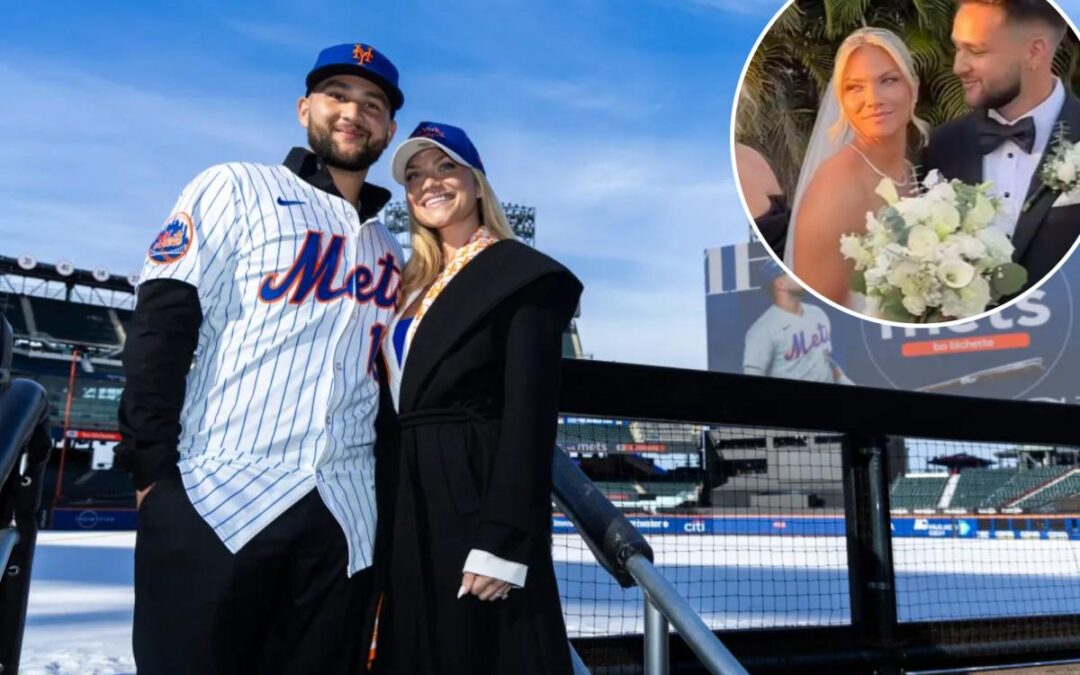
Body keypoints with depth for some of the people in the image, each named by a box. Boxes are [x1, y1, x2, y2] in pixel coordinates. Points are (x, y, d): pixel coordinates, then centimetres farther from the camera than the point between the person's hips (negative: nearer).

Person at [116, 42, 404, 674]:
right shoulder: (238, 189, 6)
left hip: (342, 519, 4)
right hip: (215, 500, -4)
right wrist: (153, 466, -11)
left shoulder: (389, 253, 18)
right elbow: (162, 324, -4)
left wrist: (387, 492, 12)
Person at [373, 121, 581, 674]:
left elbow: (531, 413, -15)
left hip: (476, 501, -7)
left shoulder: (522, 275, -8)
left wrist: (504, 541, -20)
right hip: (410, 504, 8)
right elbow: (401, 398, 15)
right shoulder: (416, 285, 15)